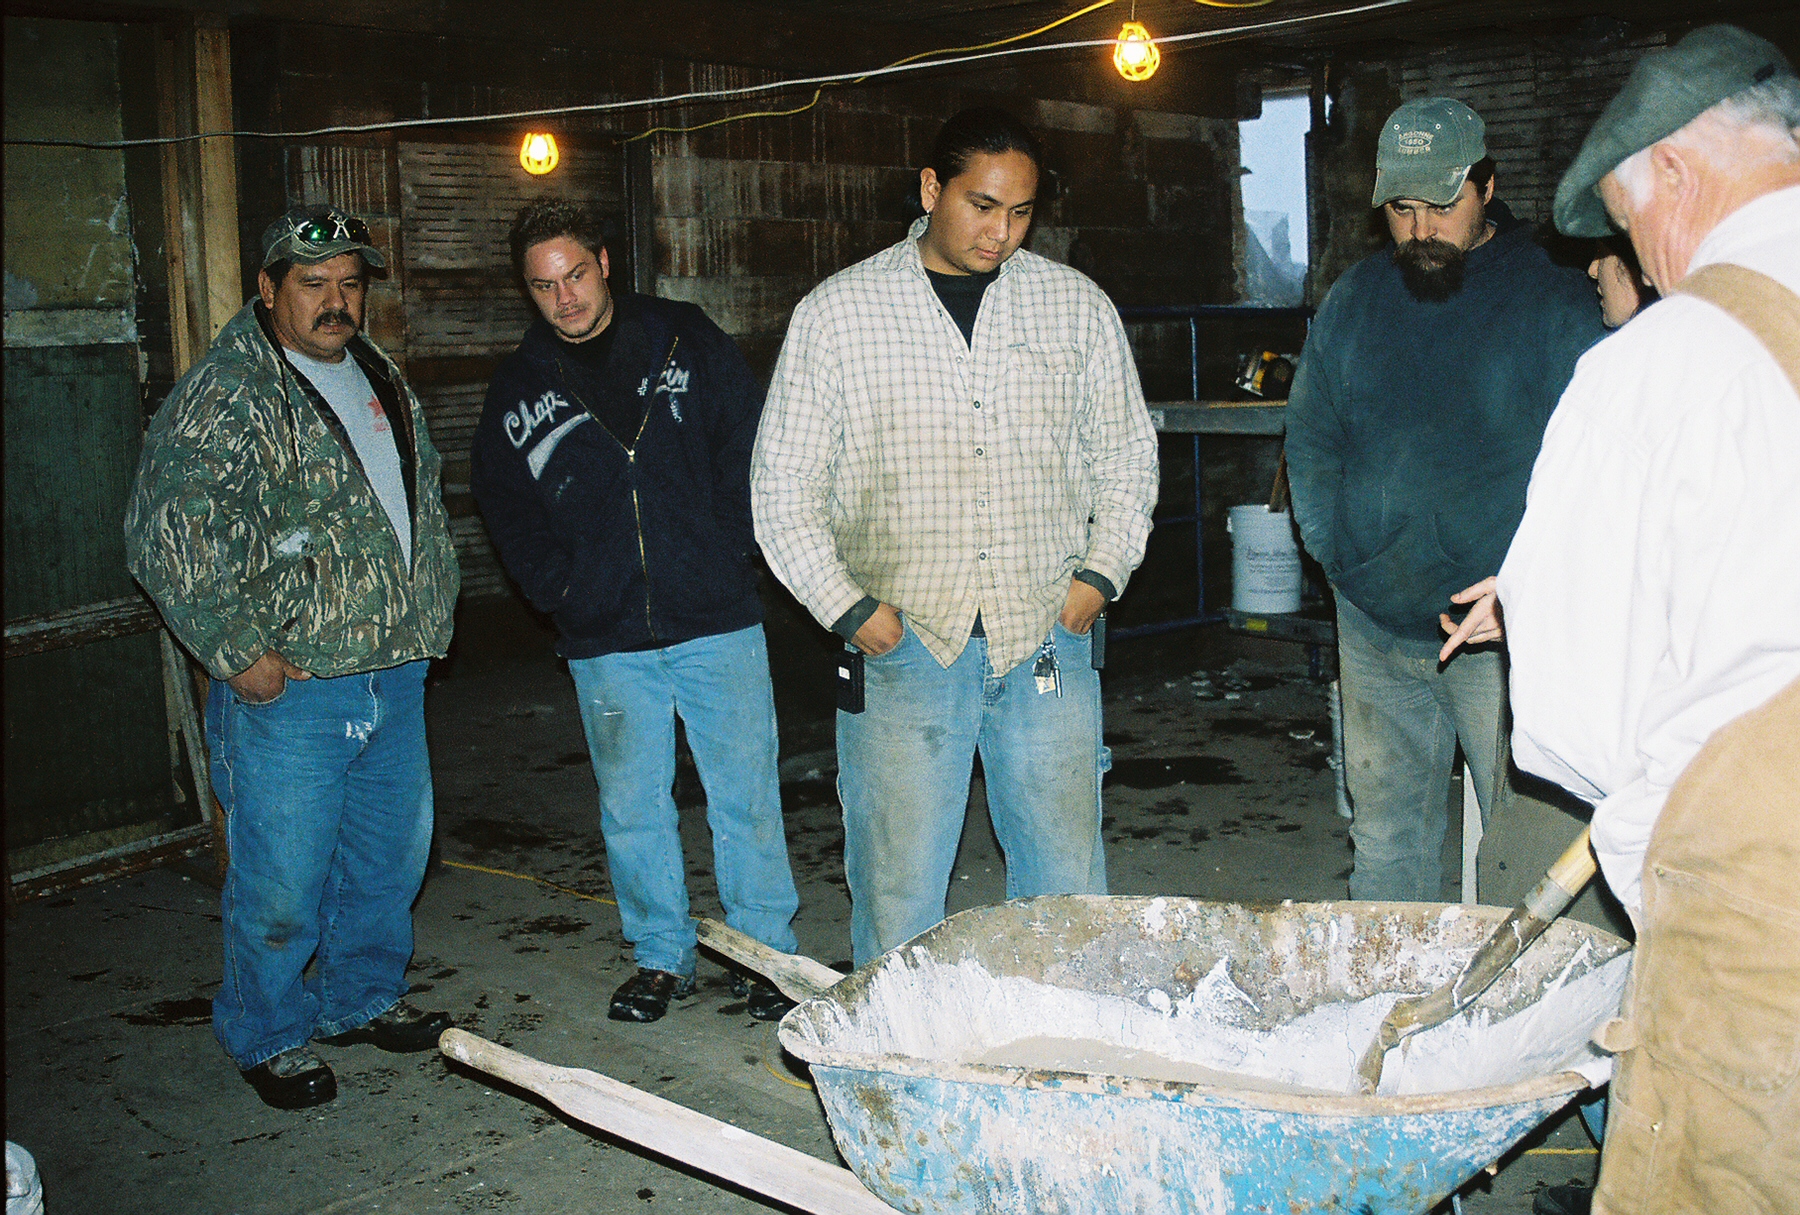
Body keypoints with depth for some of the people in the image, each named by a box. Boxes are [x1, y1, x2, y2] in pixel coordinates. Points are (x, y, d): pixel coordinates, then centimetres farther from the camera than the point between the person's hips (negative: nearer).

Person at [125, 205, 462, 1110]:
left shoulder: (379, 378, 13)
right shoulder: (224, 396, -12)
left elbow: (422, 503, 25)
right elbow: (168, 532, -19)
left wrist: (427, 618, 18)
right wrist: (236, 651, -19)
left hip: (395, 672, 7)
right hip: (288, 686, -7)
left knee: (391, 851, 17)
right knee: (282, 880, 1)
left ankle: (362, 999, 36)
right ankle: (267, 1037, 21)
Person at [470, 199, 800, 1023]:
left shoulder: (687, 342, 1)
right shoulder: (519, 389, 5)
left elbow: (750, 449, 4)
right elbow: (504, 506, 12)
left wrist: (732, 553, -4)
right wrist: (562, 593, 1)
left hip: (718, 621, -1)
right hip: (606, 643, 2)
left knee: (746, 797, 4)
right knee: (632, 808, 10)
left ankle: (767, 953, 19)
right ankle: (661, 957, 26)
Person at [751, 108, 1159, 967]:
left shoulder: (1076, 307, 8)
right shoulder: (835, 314, 1)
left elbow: (1128, 456, 17)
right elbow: (784, 489, 4)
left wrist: (1101, 573, 4)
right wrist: (847, 606, -5)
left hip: (1045, 639, 2)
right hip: (902, 647, -2)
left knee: (1068, 885, 8)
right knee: (897, 894, 2)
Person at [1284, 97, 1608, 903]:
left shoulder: (1554, 303, -6)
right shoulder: (1356, 299, 9)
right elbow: (1310, 435, 17)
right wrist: (1336, 549, 5)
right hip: (1374, 624, 4)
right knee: (1386, 830, 14)